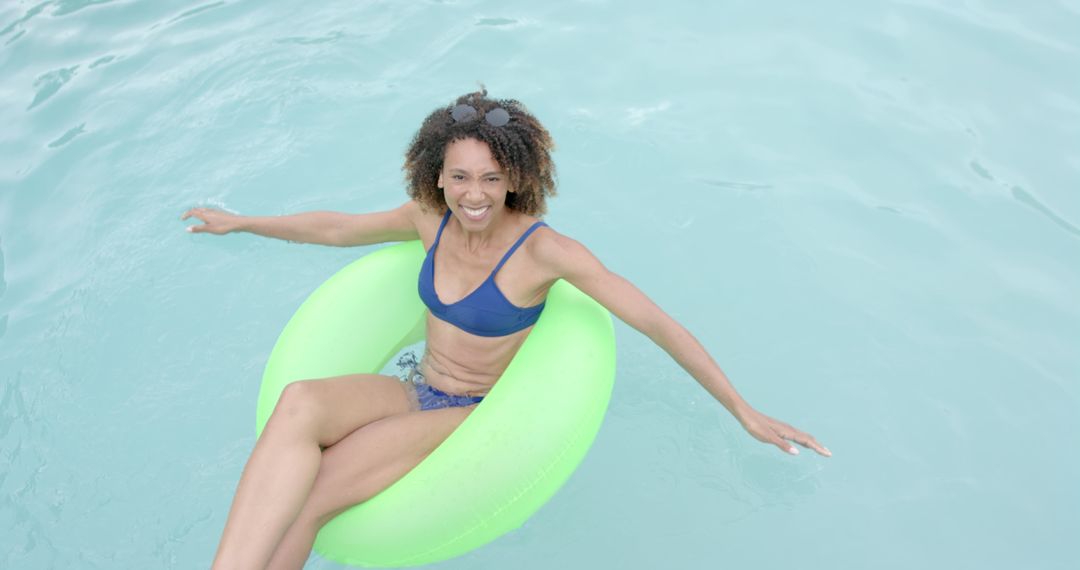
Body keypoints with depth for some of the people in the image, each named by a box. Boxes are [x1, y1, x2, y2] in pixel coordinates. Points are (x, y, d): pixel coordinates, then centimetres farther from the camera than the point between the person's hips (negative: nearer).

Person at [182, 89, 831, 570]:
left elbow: (656, 323, -17)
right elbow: (337, 227, 15)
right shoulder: (430, 220, -2)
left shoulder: (546, 250, -18)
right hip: (416, 393, 5)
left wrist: (746, 413, -17)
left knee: (304, 499, -28)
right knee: (300, 402, -30)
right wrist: (241, 223, 28)